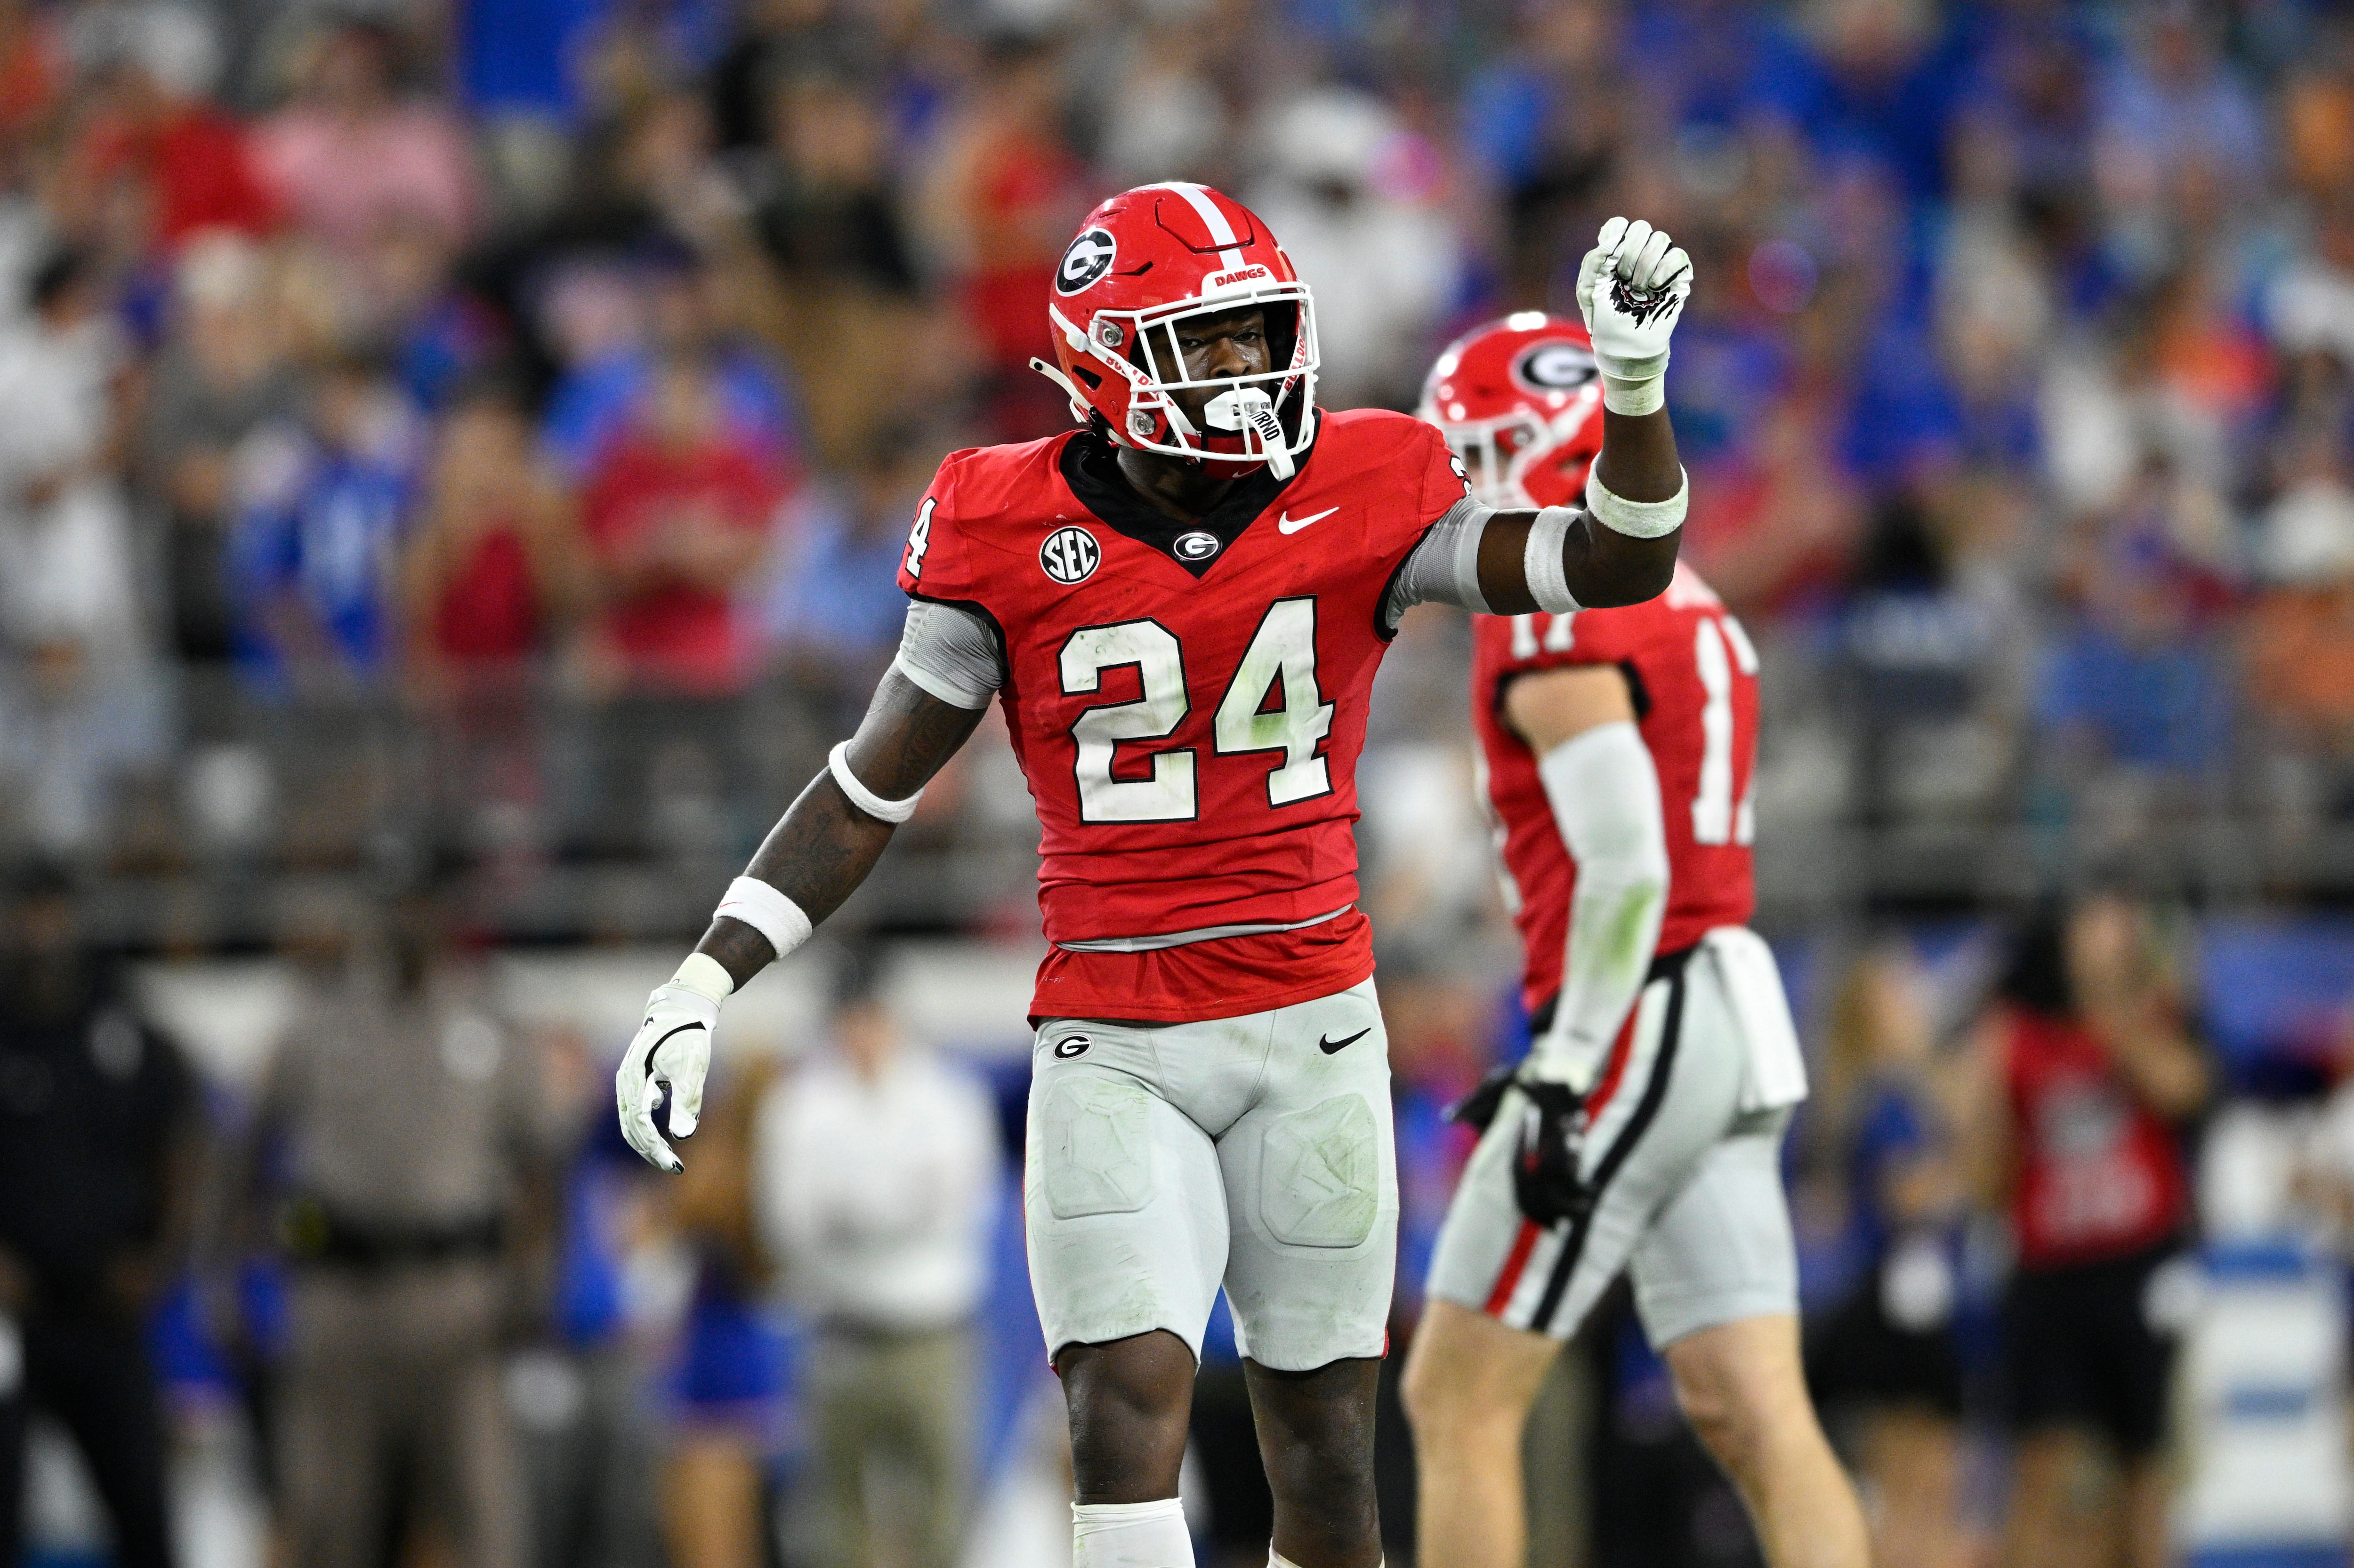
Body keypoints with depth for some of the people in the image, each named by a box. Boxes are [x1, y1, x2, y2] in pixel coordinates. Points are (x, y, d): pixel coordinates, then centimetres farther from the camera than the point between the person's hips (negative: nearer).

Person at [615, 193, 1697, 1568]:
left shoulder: (1363, 501, -2)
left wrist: (1634, 382, -24)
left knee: (1327, 1445, 7)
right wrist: (703, 987, -1)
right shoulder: (1012, 537, -4)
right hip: (1113, 1045, -1)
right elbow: (870, 790, 4)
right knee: (1130, 1412, -17)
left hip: (1313, 1035, 1)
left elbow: (1619, 566, -7)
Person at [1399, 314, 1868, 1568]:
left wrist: (1561, 1085, -21)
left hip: (1636, 1032, -9)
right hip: (1731, 1023, 9)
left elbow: (1623, 869, -21)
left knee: (1456, 1402, -1)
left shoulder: (1552, 620, -12)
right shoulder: (1683, 606, 19)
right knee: (1753, 1417, 3)